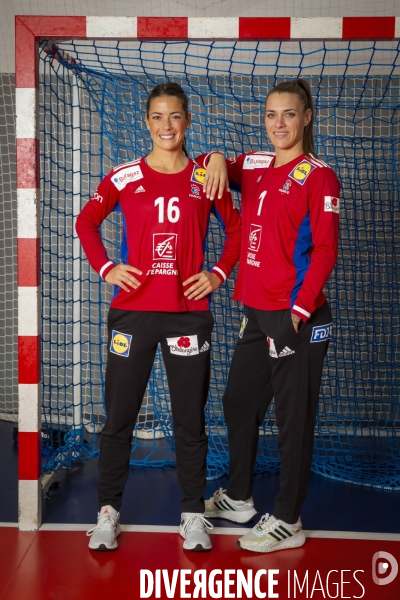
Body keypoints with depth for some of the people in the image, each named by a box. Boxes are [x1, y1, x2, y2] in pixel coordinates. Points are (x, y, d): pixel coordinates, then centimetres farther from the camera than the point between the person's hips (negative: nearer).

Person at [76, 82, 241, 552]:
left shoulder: (206, 178, 4)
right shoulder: (125, 177, 2)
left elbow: (236, 230, 14)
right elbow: (86, 221, 12)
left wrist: (218, 273, 2)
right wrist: (105, 267, -1)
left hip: (189, 314, 0)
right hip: (131, 311, 0)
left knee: (190, 420, 7)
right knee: (119, 417, 6)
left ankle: (193, 513, 22)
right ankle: (108, 511, 21)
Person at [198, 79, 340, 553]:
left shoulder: (318, 175, -8)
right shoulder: (255, 166, 10)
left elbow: (325, 250, -13)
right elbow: (211, 164, 26)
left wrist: (299, 310, -19)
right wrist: (216, 160, 1)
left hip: (295, 317, -7)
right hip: (256, 312, 8)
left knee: (293, 419, 3)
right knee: (238, 404, 18)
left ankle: (288, 522, 18)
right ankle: (238, 497, 38)